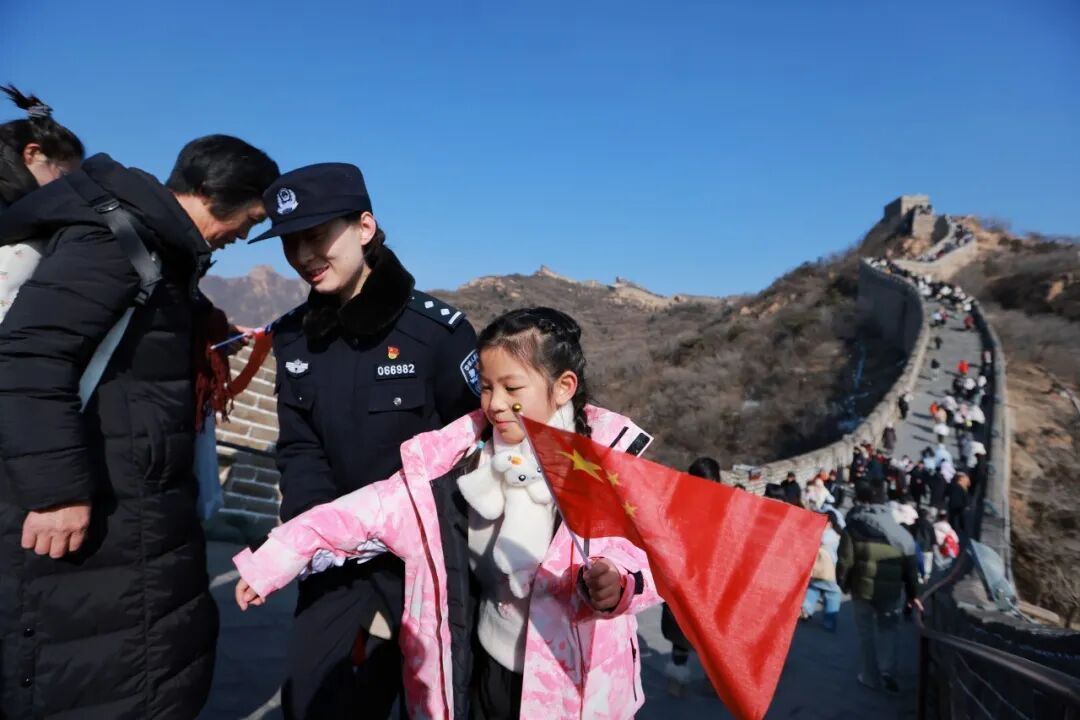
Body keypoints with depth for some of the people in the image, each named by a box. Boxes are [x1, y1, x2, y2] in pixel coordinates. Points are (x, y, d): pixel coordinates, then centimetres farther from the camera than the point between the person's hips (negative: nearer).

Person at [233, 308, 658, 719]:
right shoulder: (460, 461, -5)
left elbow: (644, 554, -19)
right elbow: (376, 506, -5)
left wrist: (614, 583, -42)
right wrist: (275, 559, -7)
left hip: (573, 683, -3)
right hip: (486, 672, 3)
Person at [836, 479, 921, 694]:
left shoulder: (852, 529, -11)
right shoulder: (900, 532, -1)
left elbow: (845, 562, -10)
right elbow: (910, 566, 3)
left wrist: (843, 584, 8)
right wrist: (912, 594, 12)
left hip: (863, 589, -2)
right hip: (892, 591, 2)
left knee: (867, 633, 12)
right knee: (887, 630, 19)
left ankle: (872, 677, 19)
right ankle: (888, 672, 9)